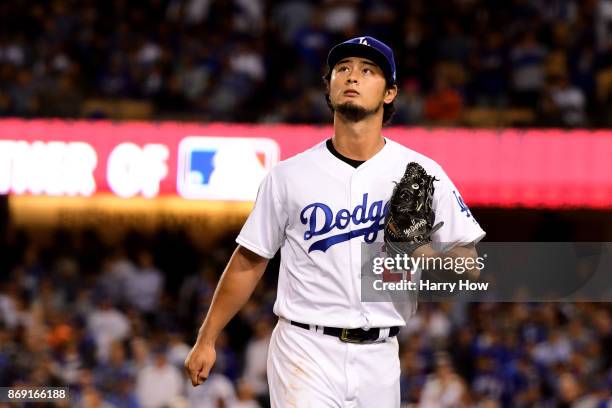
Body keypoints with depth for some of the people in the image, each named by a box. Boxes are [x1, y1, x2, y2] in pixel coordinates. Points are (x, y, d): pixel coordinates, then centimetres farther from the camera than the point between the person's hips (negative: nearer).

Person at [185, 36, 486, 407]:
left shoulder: (421, 173, 3)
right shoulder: (290, 175, 2)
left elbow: (470, 264, 4)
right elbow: (249, 262, 9)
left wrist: (424, 254, -16)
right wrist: (207, 340, 7)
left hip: (378, 358, 2)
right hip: (306, 351, -2)